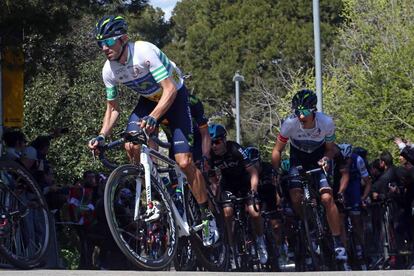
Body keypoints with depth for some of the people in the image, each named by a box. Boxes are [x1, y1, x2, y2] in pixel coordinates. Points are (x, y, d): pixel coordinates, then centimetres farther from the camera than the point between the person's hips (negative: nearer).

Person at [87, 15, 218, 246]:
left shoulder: (144, 52, -33)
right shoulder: (109, 71, -14)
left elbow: (170, 89, -36)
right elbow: (113, 109, -1)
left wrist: (153, 117, -50)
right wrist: (102, 136, -18)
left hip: (175, 97, -5)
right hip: (149, 100, 6)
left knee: (184, 161, -16)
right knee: (131, 146, -21)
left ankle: (208, 217, -3)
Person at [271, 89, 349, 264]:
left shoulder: (326, 123, -26)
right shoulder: (290, 123, -27)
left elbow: (330, 148, -9)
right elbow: (277, 150, -12)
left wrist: (326, 159, -30)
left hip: (319, 159, -1)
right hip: (298, 160, 1)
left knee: (327, 198, -19)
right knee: (295, 197, -20)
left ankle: (338, 243, -11)